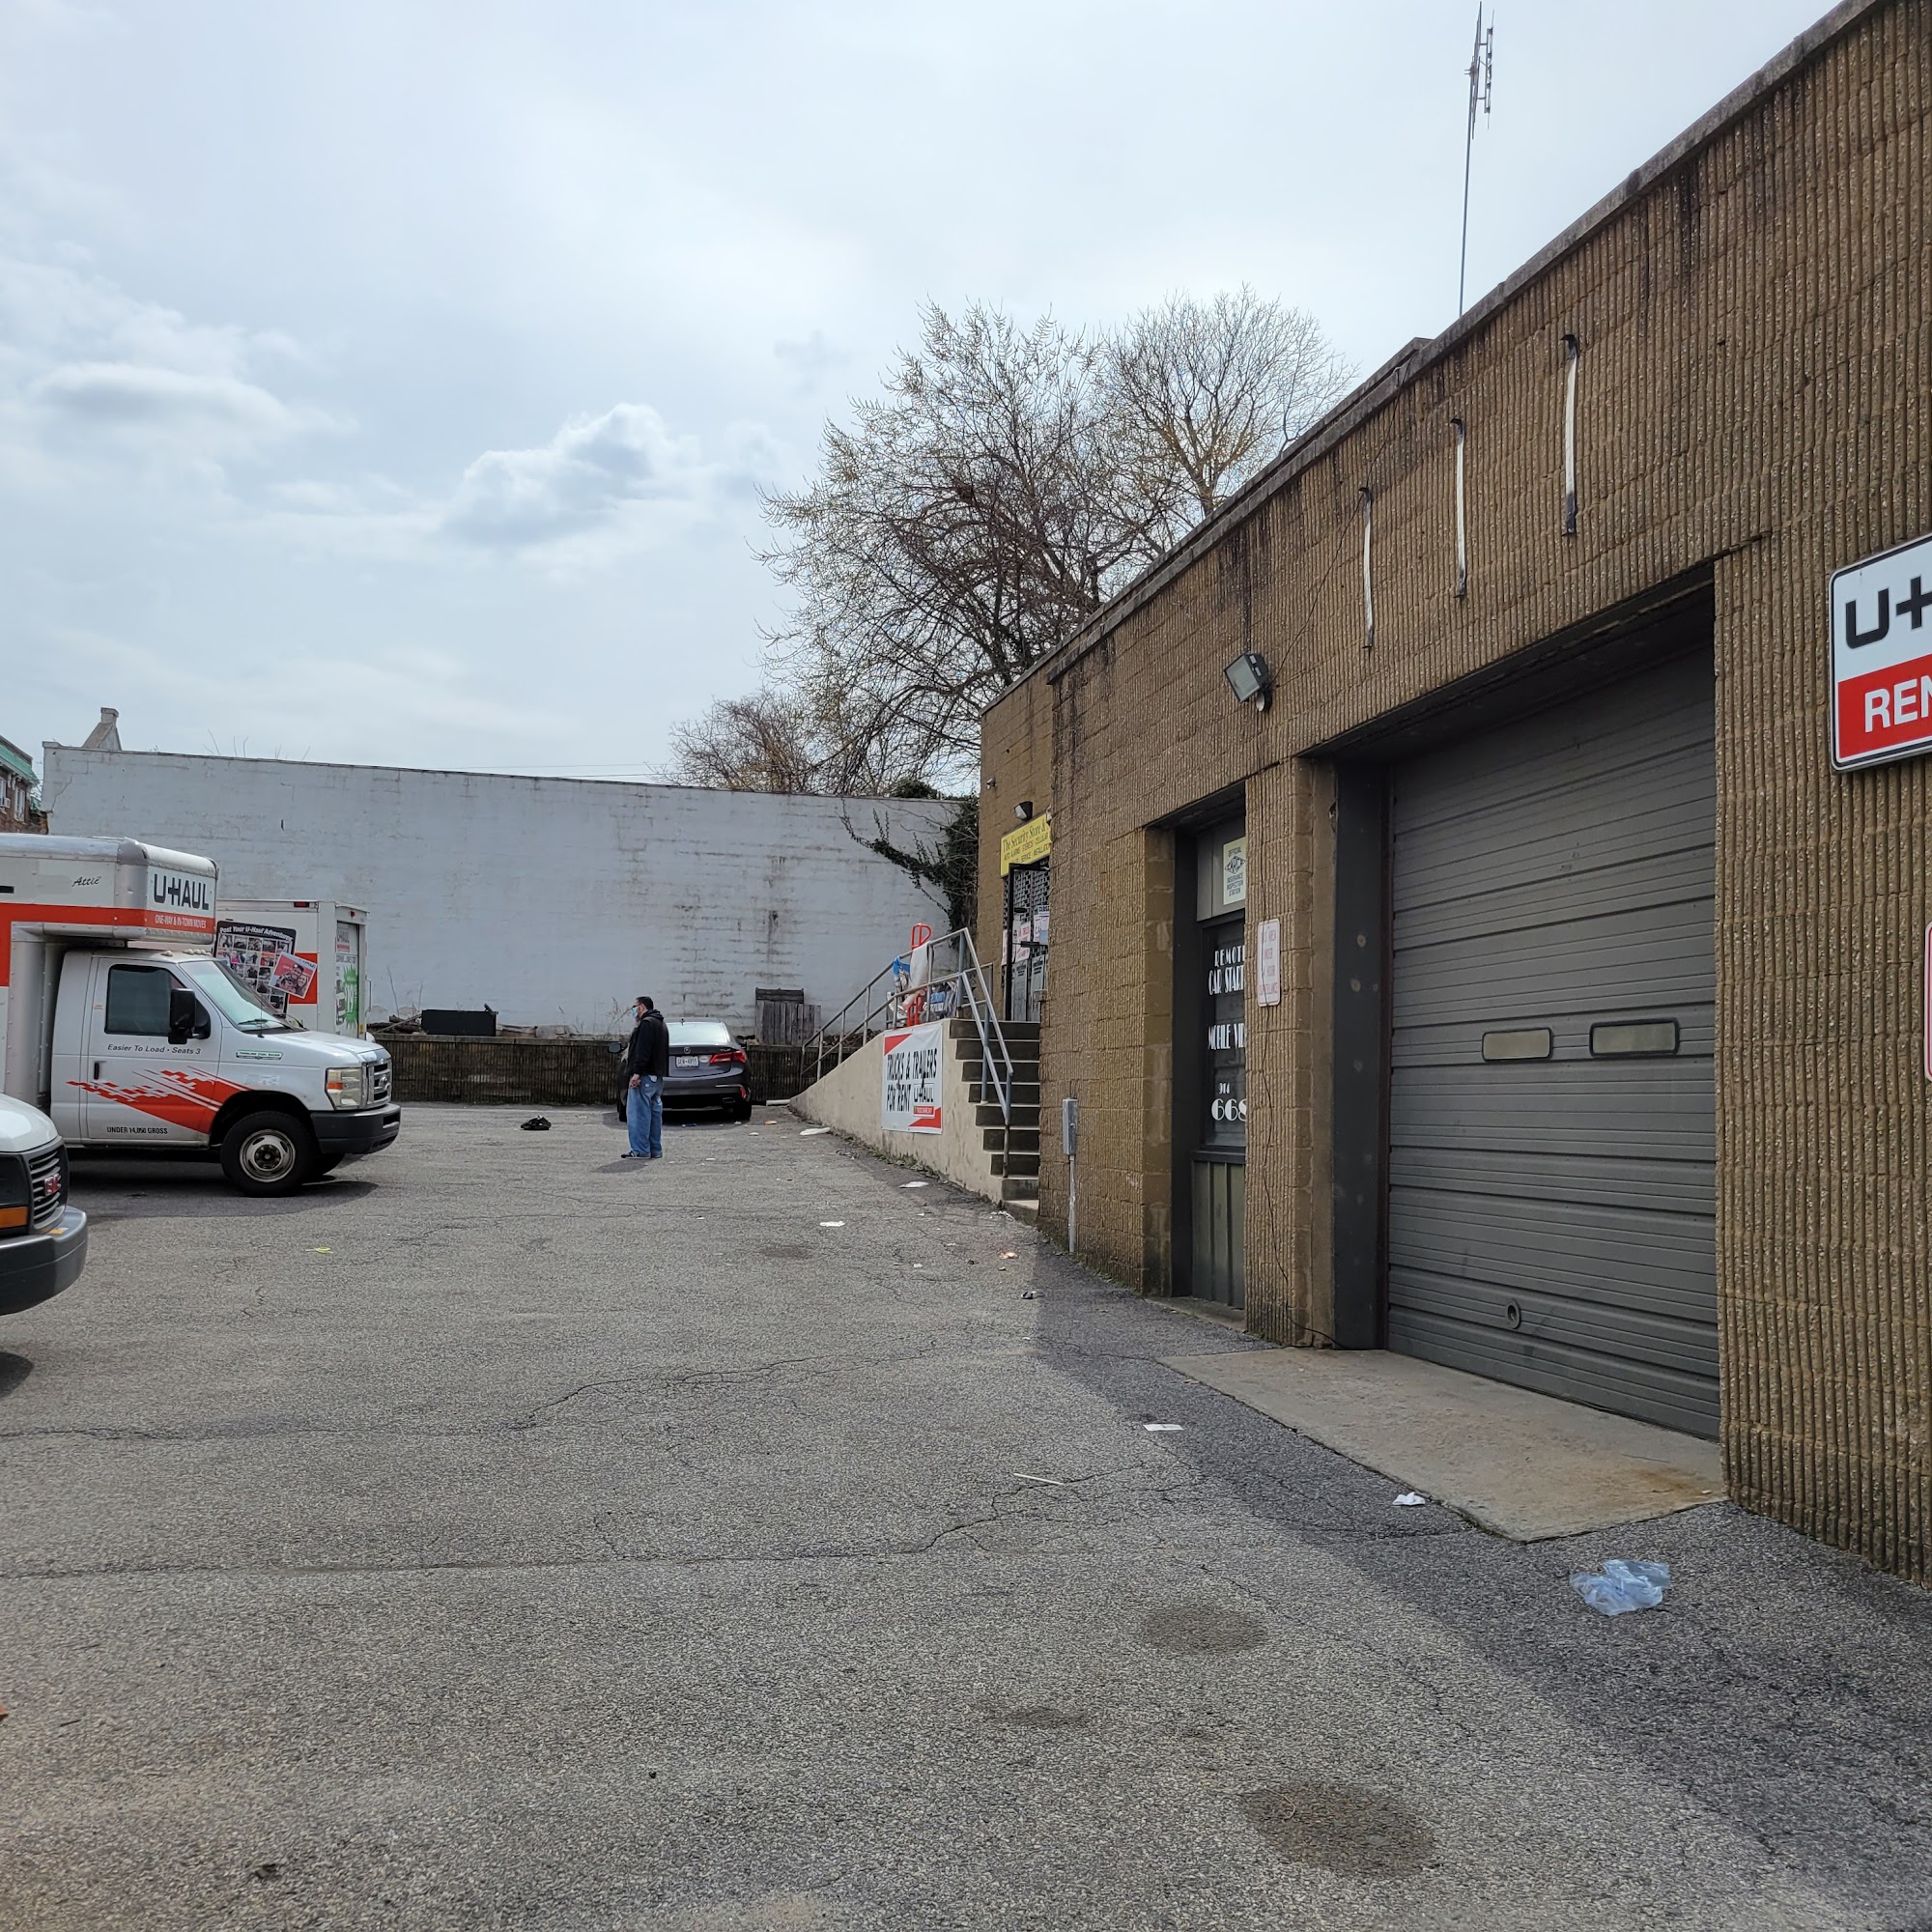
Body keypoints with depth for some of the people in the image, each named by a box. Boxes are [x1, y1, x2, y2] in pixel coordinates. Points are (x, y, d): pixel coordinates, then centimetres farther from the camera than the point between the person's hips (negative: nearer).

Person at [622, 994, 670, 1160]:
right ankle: (655, 1150, 13)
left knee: (638, 1114, -10)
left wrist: (636, 1073, -23)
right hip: (658, 1076, 10)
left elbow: (642, 1051, -21)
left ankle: (640, 1151, -13)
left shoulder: (647, 1023, -11)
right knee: (654, 1113, 11)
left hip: (645, 1077, -10)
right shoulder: (661, 1024, 22)